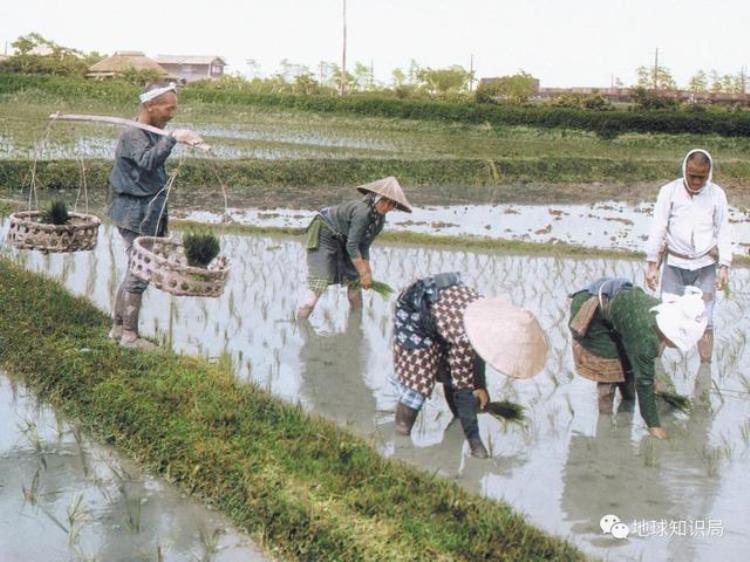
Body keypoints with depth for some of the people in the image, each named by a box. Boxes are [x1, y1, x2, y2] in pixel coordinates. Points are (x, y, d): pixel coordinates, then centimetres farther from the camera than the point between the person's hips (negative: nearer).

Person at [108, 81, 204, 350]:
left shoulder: (154, 134, 14)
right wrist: (172, 139, -44)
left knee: (135, 272, 16)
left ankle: (117, 326, 26)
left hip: (149, 215, 10)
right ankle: (130, 335, 4)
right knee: (138, 274, -4)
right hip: (135, 216, -10)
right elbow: (147, 160, -36)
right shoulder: (132, 135, -16)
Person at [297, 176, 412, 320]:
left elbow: (364, 247, 3)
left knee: (354, 280, 11)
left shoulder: (380, 220, -4)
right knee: (318, 285, -18)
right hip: (324, 235, -9)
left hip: (342, 240, 9)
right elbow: (352, 246, -29)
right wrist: (364, 273, -23)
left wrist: (367, 272, -5)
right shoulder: (362, 212, -32)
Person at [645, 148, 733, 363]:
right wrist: (652, 264, -7)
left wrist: (724, 267, -4)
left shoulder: (717, 194, -1)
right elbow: (658, 229, -4)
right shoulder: (669, 191, -4)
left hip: (705, 266, 1)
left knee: (704, 319, 0)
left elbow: (723, 232, 3)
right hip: (674, 264, -1)